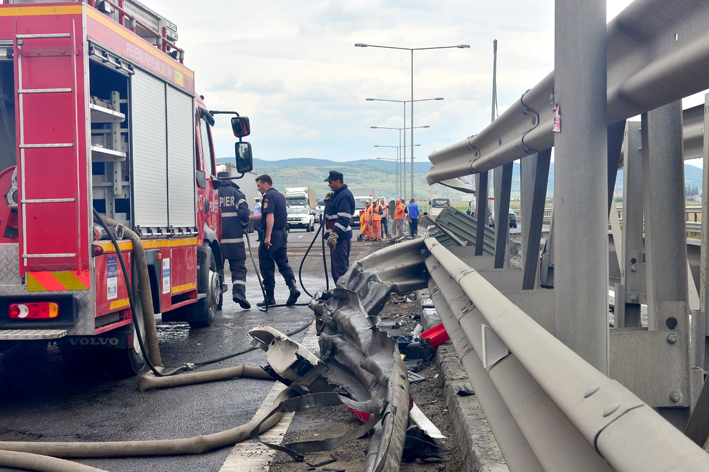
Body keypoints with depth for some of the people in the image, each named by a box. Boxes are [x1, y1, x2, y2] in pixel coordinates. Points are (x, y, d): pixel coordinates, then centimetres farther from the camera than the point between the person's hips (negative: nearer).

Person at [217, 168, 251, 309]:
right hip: (234, 238, -1)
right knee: (238, 267, 3)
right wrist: (243, 224, 13)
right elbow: (244, 213, -7)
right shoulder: (236, 193, 3)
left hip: (216, 238, 2)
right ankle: (239, 291, -19)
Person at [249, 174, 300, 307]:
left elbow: (270, 217, -22)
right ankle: (293, 286, -10)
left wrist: (267, 237, -25)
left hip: (271, 234, -9)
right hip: (282, 233, 9)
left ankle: (270, 298, 4)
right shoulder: (280, 195, 18)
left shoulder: (269, 196, -11)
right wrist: (249, 218, 29)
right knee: (283, 263, 11)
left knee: (267, 267, 0)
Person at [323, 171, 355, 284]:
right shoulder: (336, 194, 18)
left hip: (341, 237, -11)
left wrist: (334, 234, -29)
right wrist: (328, 201, 10)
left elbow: (343, 219, -23)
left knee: (340, 268, -10)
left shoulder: (345, 195, -15)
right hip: (336, 237, 11)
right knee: (335, 267, 16)